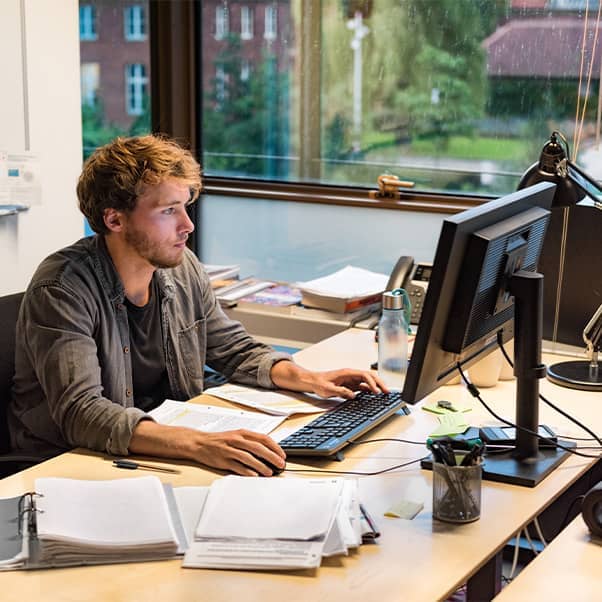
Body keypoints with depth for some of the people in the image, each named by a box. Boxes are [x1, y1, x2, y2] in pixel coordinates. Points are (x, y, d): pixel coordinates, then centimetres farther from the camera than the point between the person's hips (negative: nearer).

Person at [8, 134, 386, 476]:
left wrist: (308, 379, -3)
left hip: (165, 455, 7)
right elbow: (80, 413, -32)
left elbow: (236, 350, 16)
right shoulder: (63, 289, -21)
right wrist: (197, 444, -44)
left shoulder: (183, 267, 2)